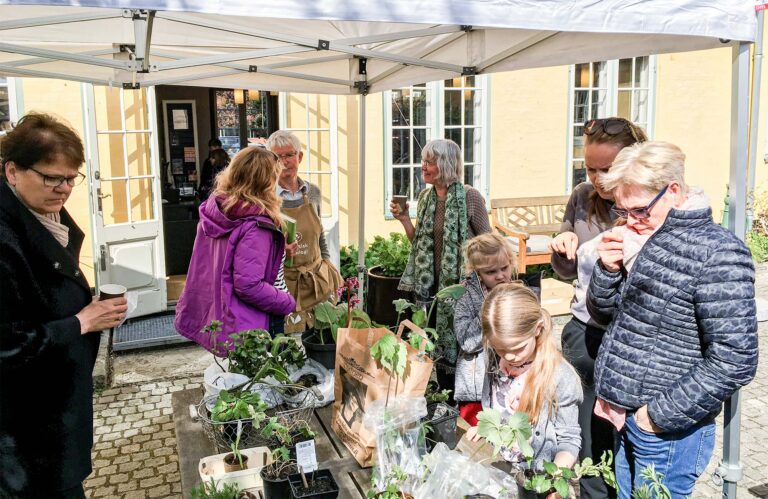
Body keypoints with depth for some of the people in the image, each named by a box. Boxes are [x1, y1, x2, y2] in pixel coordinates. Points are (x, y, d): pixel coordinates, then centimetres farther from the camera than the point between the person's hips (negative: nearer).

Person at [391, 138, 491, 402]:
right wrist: (404, 219, -3)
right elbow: (420, 243, 11)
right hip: (434, 284, 6)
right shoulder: (425, 197, 6)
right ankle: (446, 404, 30)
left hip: (463, 282, -5)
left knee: (463, 344, 5)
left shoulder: (470, 197, -12)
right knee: (439, 343, 13)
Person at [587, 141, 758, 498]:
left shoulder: (717, 253, -16)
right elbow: (604, 315, 12)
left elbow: (734, 360, -21)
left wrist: (661, 414, -18)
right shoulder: (641, 238, 7)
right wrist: (608, 269, -7)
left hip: (667, 431, -7)